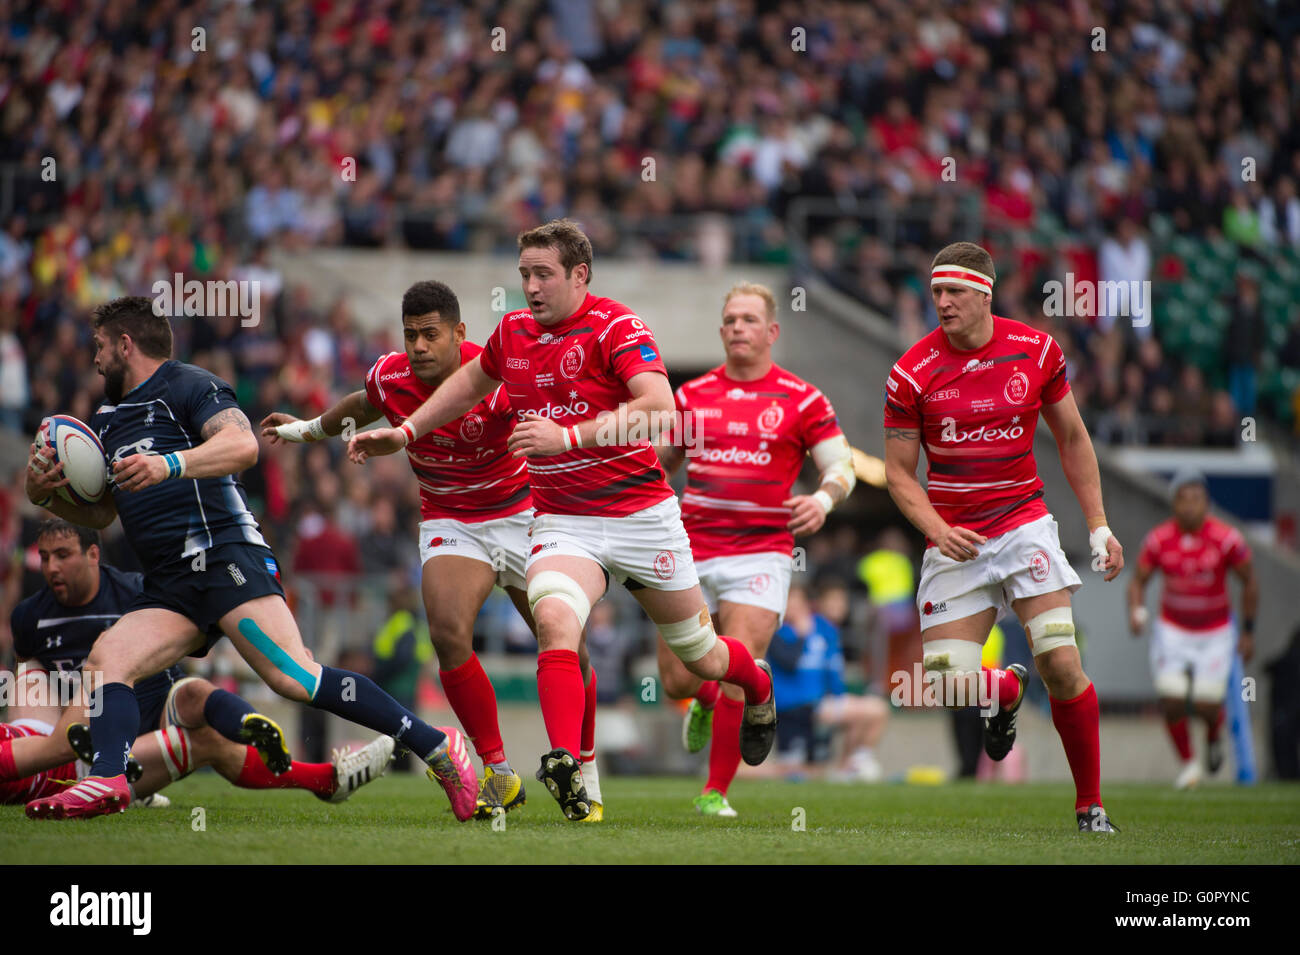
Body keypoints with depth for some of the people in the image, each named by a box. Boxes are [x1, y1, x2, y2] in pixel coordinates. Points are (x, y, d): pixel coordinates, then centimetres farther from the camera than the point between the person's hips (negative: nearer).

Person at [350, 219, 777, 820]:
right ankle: (567, 768, -38)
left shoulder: (614, 326, -15)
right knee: (554, 622, -29)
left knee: (701, 658, 12)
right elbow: (472, 382, 28)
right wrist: (405, 432, 23)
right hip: (561, 519, 3)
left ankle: (759, 689, 48)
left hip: (640, 513, -3)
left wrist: (569, 437, -35)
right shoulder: (512, 333, 5)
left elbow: (659, 409, -29)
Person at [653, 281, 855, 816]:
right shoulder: (692, 396, 10)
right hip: (693, 555, 3)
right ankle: (707, 703, 38)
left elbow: (841, 466, 2)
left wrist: (823, 498, -19)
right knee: (676, 681, 0)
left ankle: (717, 790, -3)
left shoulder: (802, 401, 1)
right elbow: (658, 464, 20)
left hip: (761, 553, -3)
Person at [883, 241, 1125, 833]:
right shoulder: (913, 373, -7)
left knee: (1061, 665, -14)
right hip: (954, 540, 0)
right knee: (948, 689, -9)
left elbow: (1072, 440, 11)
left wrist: (1099, 527, 7)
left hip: (1023, 523, 0)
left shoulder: (1037, 351, -2)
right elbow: (899, 472, 1)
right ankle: (1005, 690, 29)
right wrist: (938, 531, -16)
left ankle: (1091, 806, 3)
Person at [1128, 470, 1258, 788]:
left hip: (1215, 633, -1)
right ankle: (1187, 762, 18)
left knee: (1207, 706, -7)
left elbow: (1249, 582, -4)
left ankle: (1214, 735, 32)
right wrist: (1136, 611, -20)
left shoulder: (1227, 539, -18)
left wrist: (1248, 631, 0)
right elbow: (1138, 581, 0)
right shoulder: (1159, 540, -14)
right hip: (1173, 630, 1)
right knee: (1172, 702, -8)